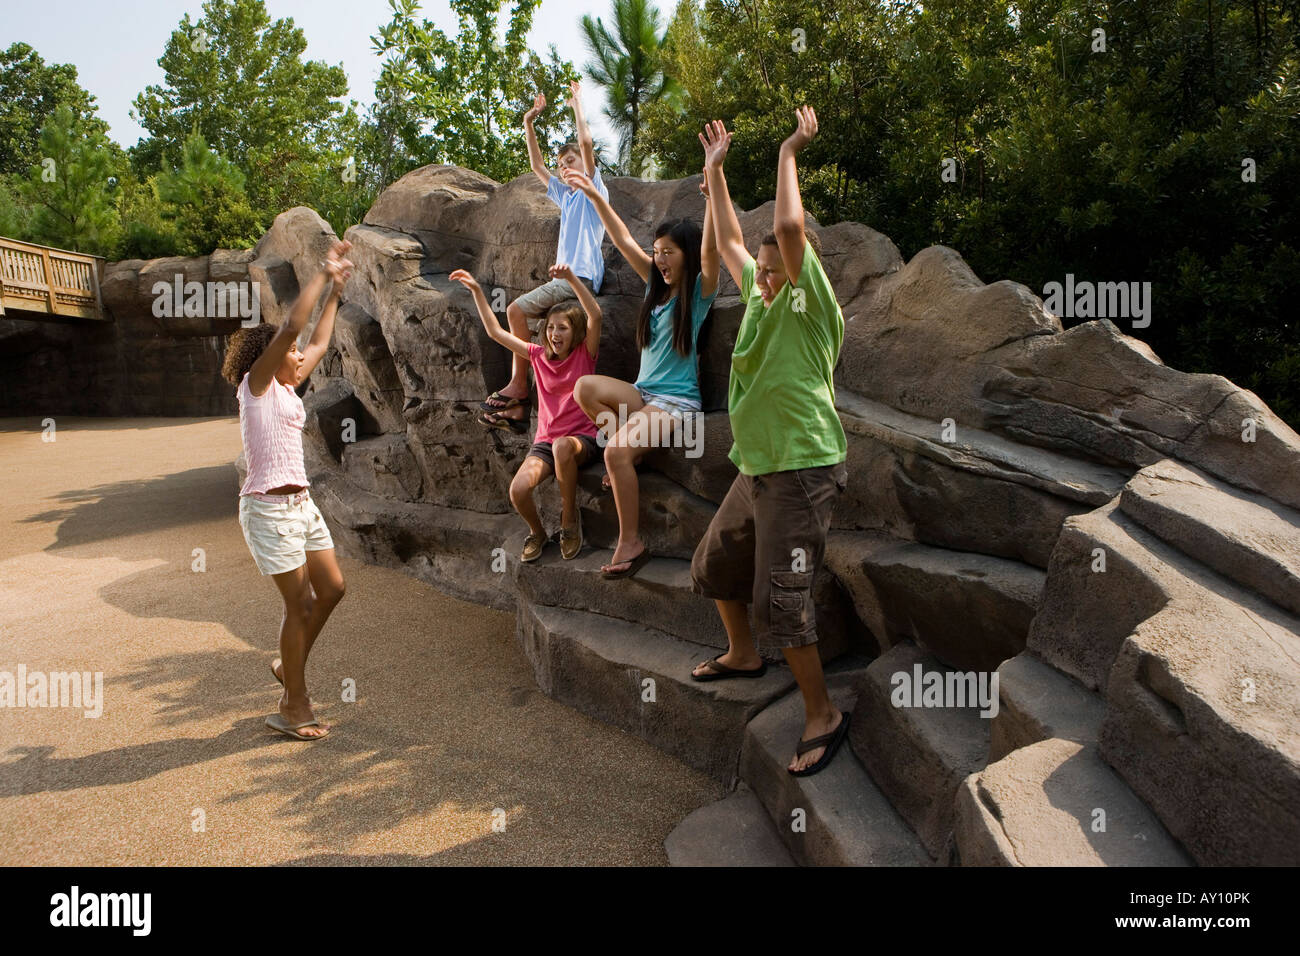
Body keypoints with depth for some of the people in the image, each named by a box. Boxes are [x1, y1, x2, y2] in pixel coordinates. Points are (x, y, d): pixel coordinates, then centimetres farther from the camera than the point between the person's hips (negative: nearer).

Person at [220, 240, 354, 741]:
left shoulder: (286, 389, 15)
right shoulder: (256, 384, -6)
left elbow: (319, 343, 26)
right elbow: (292, 325, -16)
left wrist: (336, 291, 27)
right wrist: (324, 272, -9)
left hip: (300, 504, 9)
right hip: (269, 507, -9)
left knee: (331, 589, 12)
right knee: (299, 602, -3)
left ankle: (289, 665, 32)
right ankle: (293, 706, 11)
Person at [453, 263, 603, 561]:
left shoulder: (585, 354, 0)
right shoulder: (539, 355, 11)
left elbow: (595, 315, -18)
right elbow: (495, 331, 13)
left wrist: (571, 278, -29)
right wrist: (477, 291, 8)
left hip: (582, 438, -3)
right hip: (545, 440, 4)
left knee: (562, 447, -42)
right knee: (518, 491, -25)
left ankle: (569, 520, -19)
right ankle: (536, 531, 10)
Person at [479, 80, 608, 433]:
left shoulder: (593, 188, 3)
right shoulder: (565, 195, 26)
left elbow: (586, 144, -10)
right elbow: (537, 165, 31)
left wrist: (578, 105, -2)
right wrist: (529, 124, 25)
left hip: (580, 277, -9)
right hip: (565, 277, 9)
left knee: (516, 309, -21)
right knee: (518, 314, -4)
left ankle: (519, 385, -15)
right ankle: (516, 408, -9)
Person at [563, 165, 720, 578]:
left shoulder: (700, 291, -5)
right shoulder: (657, 285, 13)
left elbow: (710, 250, -24)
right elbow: (624, 241, 14)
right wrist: (595, 195, 10)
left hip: (678, 401, -7)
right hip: (642, 391, 7)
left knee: (616, 451, -27)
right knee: (586, 387, -21)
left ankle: (631, 543, -14)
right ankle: (635, 446, -3)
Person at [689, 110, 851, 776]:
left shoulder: (809, 305, -12)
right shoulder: (760, 296, 9)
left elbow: (789, 227, -27)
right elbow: (730, 239, 22)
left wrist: (788, 153, -16)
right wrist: (714, 169, 22)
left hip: (802, 472, -9)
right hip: (756, 470, 9)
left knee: (779, 600, -10)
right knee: (715, 566, 22)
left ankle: (823, 715, 6)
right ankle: (742, 656, 46)